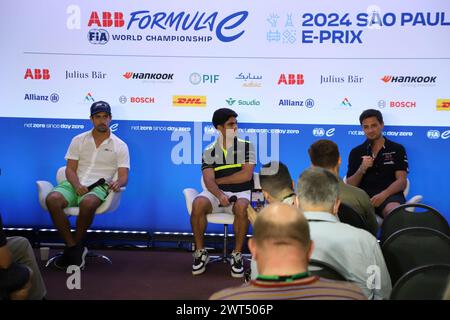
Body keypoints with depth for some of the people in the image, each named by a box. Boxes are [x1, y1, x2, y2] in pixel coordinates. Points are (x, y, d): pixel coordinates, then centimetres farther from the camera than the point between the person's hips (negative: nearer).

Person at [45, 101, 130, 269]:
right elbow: (70, 169, 7)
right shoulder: (78, 140, 13)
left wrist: (118, 183, -25)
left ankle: (74, 247, -14)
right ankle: (73, 247, -20)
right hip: (74, 184, 3)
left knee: (88, 203, -39)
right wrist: (77, 185, -15)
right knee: (52, 199, -30)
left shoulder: (120, 146, 7)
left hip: (98, 186, -2)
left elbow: (124, 175, 0)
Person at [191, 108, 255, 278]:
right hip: (216, 192, 1)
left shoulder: (246, 146, 4)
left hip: (240, 193, -1)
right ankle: (200, 252, -12)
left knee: (242, 207, -36)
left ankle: (237, 254, -19)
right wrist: (219, 195, -29)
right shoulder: (209, 152, 6)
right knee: (198, 204, -30)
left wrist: (219, 180, -4)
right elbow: (209, 181, -7)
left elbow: (246, 175, -7)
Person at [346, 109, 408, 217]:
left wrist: (384, 194, -16)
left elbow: (402, 181, 3)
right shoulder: (356, 152, 18)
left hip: (389, 195, -1)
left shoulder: (397, 149, 13)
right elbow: (350, 185, 11)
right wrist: (362, 169, -8)